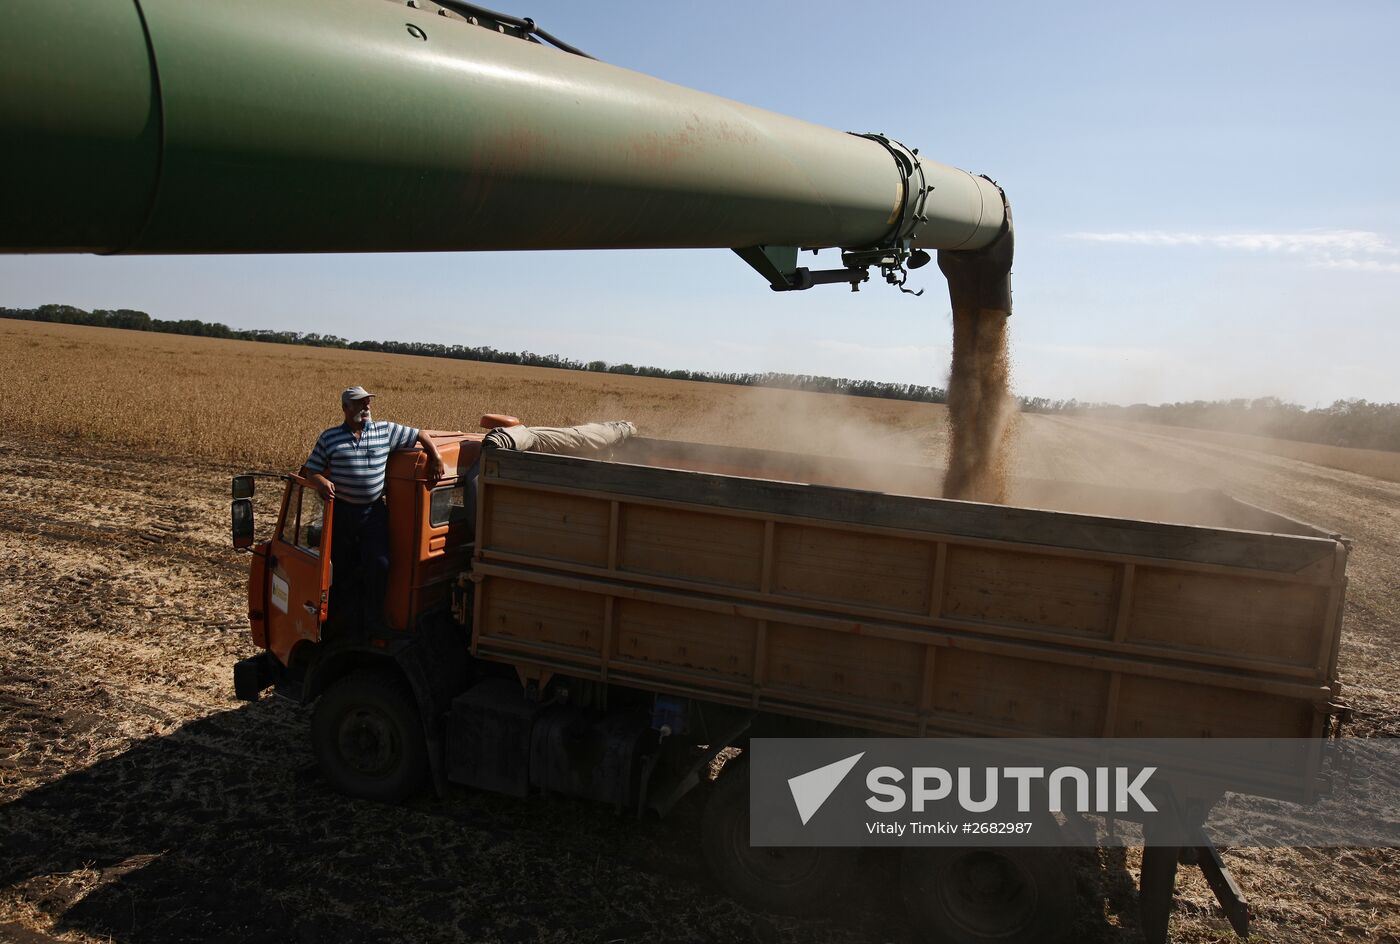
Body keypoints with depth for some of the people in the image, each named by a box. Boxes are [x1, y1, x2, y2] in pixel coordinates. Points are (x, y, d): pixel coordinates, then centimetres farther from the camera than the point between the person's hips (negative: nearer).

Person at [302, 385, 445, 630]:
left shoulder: (386, 431, 2)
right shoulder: (329, 438, 1)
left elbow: (421, 435, 8)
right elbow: (311, 470, 1)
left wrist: (436, 458, -6)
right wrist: (321, 482, -20)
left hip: (374, 512, 0)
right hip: (341, 511, 0)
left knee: (379, 565, -7)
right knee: (340, 566, 11)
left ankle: (374, 620, 11)